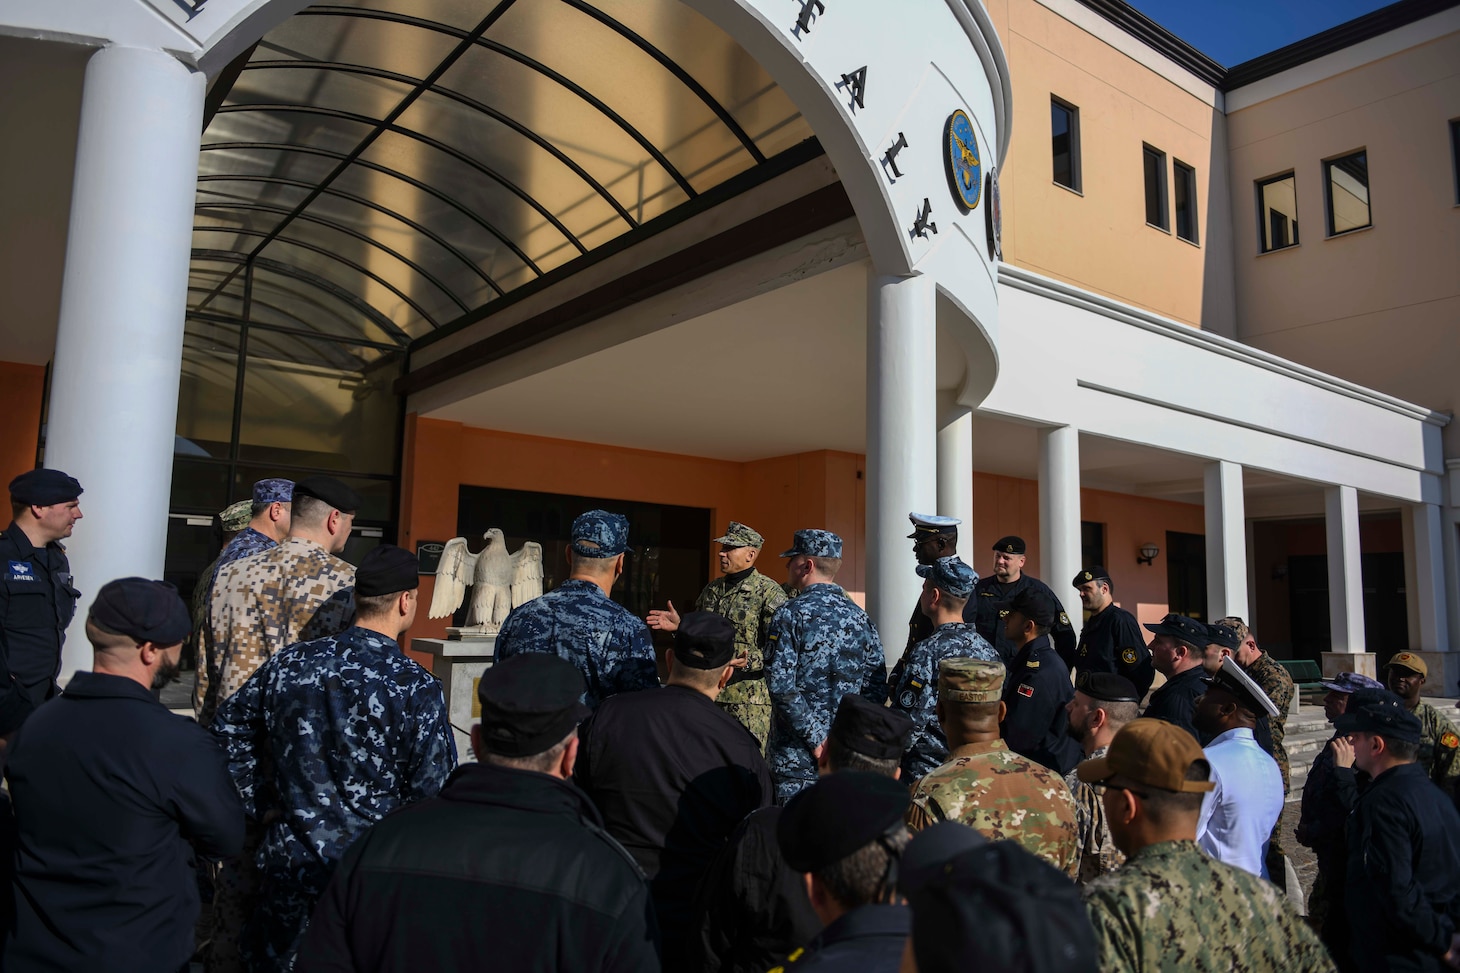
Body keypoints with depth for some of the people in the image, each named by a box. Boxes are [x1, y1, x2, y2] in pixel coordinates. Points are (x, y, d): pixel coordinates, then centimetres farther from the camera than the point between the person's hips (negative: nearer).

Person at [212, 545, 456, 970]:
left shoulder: (289, 663, -4)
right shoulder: (417, 688, -19)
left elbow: (230, 727, 8)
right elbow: (433, 792, -16)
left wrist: (260, 806, 12)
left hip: (288, 863, 4)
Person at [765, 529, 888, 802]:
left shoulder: (790, 614, -10)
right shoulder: (860, 617, 6)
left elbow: (781, 685, -19)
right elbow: (877, 689, 5)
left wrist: (816, 738, -15)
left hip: (796, 758, -5)